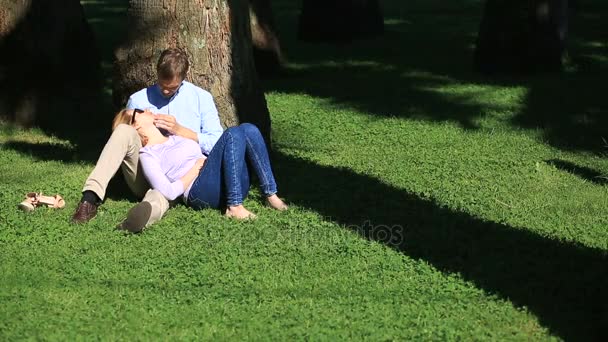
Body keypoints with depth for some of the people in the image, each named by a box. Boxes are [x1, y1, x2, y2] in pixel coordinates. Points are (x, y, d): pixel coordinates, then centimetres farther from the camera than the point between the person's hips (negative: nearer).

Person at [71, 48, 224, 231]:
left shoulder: (201, 98, 12)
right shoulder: (138, 100, 17)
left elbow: (217, 143, 3)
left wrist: (179, 130, -6)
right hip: (144, 176, 3)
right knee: (124, 131, -26)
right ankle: (91, 198, -40)